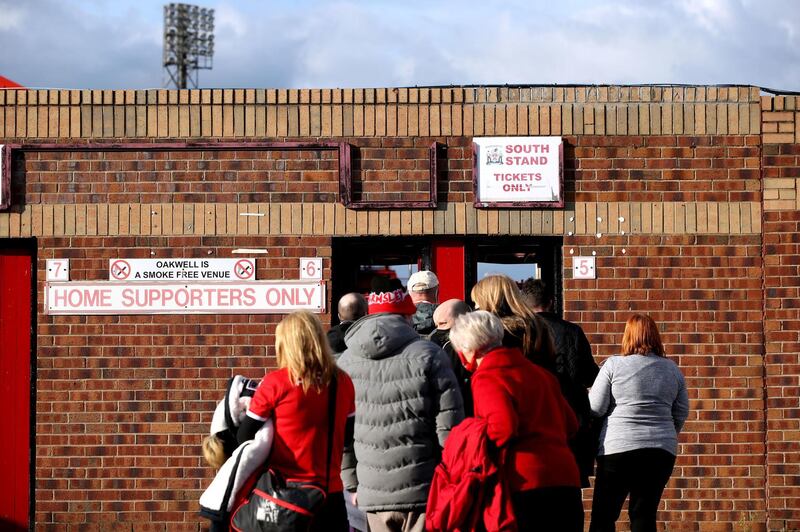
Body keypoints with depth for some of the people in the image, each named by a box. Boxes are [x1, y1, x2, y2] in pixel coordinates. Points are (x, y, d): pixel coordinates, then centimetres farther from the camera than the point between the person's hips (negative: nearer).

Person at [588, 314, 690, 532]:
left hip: (618, 448, -3)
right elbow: (681, 413, 13)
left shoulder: (614, 365, -4)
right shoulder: (672, 370, 7)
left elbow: (595, 408, -5)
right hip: (661, 451, 3)